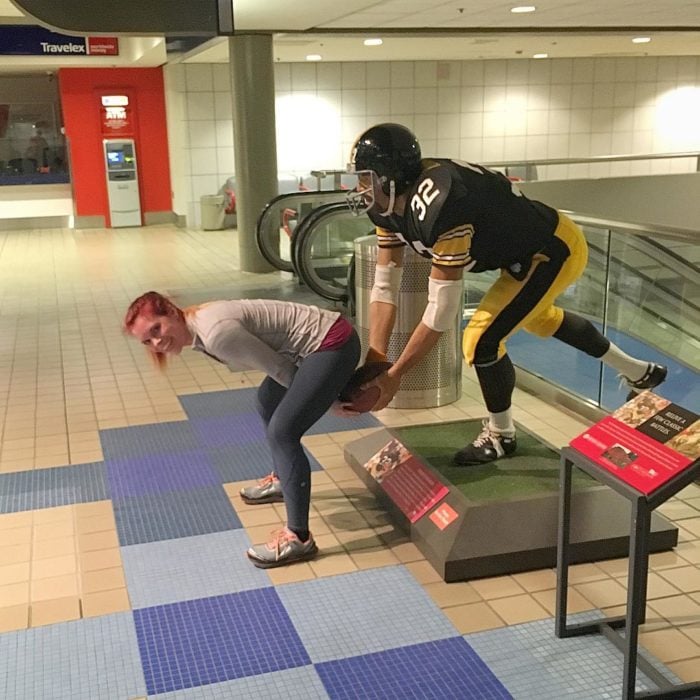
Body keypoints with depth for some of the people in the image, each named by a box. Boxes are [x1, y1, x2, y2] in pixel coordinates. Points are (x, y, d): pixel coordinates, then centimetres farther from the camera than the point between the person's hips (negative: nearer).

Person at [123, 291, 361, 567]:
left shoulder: (215, 333, -25)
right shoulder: (199, 329, 5)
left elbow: (279, 368, -16)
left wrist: (328, 401, -3)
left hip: (333, 344, -10)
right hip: (316, 341, 10)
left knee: (282, 431, -14)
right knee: (267, 401, 27)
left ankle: (298, 538, -6)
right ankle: (282, 480, 47)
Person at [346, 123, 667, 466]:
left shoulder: (439, 205, -37)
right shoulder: (390, 206, -9)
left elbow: (441, 311, -35)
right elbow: (385, 285, -7)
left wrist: (394, 375, -28)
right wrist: (375, 364, -14)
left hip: (556, 250, -10)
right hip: (528, 248, 10)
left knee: (481, 340, -15)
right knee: (536, 317, 32)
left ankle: (500, 435, 13)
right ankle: (638, 371, 53)